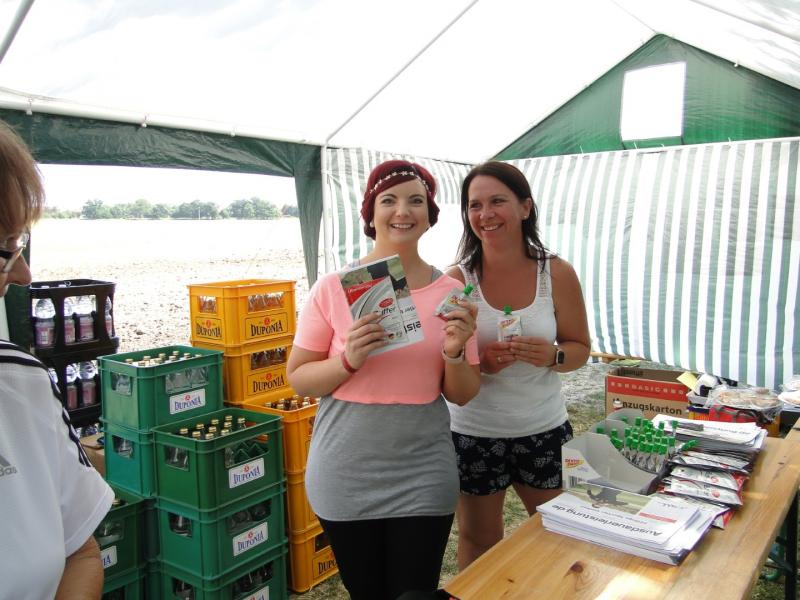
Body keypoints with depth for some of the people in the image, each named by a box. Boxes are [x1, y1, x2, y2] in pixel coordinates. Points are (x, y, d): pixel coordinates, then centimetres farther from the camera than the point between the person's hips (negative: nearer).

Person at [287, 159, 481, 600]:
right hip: (347, 476, 0)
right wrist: (348, 361, -21)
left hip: (423, 478, 1)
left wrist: (454, 353, -17)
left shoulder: (450, 292, -4)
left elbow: (463, 395, 3)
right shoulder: (333, 288, -9)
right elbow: (297, 379, -3)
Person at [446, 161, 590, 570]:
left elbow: (580, 348, 1)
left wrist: (551, 355, -20)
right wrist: (479, 363, -25)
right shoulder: (456, 280, -10)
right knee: (479, 541, 16)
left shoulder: (557, 274, -6)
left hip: (544, 430, 2)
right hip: (474, 433, -1)